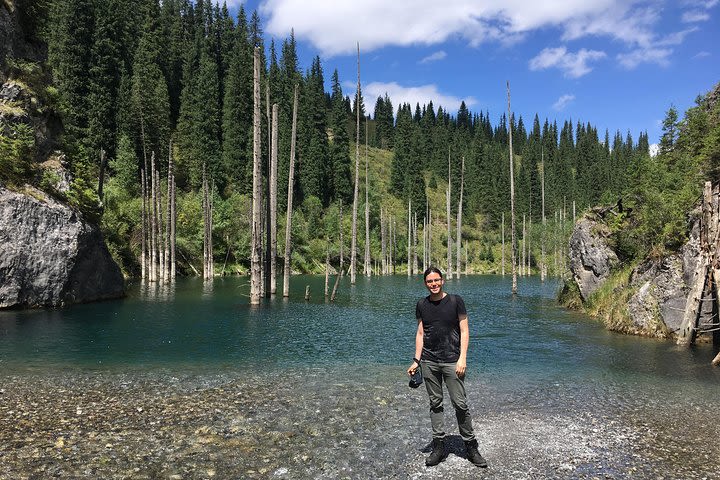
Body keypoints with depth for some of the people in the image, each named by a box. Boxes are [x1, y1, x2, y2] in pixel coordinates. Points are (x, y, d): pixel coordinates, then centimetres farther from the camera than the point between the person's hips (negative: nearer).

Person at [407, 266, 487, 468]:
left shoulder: (455, 301, -2)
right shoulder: (422, 305, 7)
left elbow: (464, 331, -2)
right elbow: (420, 334, 11)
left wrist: (462, 358, -10)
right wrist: (416, 360, 5)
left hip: (452, 361, -3)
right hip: (429, 362, 3)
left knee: (460, 404, -3)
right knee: (435, 404, 9)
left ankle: (471, 447, 11)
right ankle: (438, 447, 18)